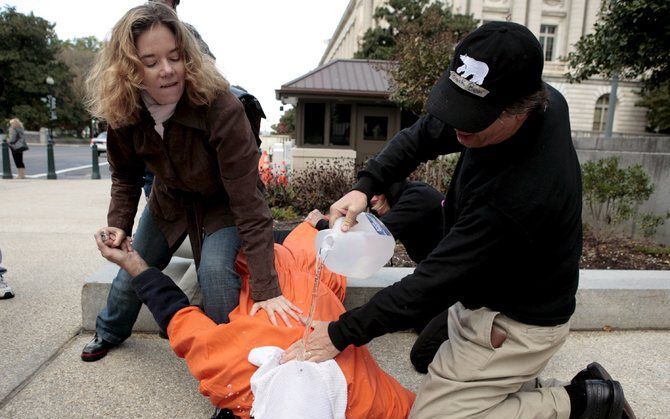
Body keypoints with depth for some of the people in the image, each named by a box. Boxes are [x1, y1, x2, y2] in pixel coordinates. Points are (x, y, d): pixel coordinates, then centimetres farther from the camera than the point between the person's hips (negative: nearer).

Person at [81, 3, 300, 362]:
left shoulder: (221, 108, -37)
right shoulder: (124, 114, -20)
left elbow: (248, 202, -39)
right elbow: (125, 176, 0)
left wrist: (266, 288, -42)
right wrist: (119, 224, -18)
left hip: (220, 204, -4)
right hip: (169, 201, 5)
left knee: (215, 270, -26)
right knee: (133, 268, 14)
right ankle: (110, 331, 47)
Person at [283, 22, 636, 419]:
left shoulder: (520, 196, -39)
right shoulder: (544, 101, -13)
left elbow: (435, 282, -31)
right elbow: (425, 134, -4)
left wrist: (341, 334, -22)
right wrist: (365, 185, -17)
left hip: (517, 324, -9)